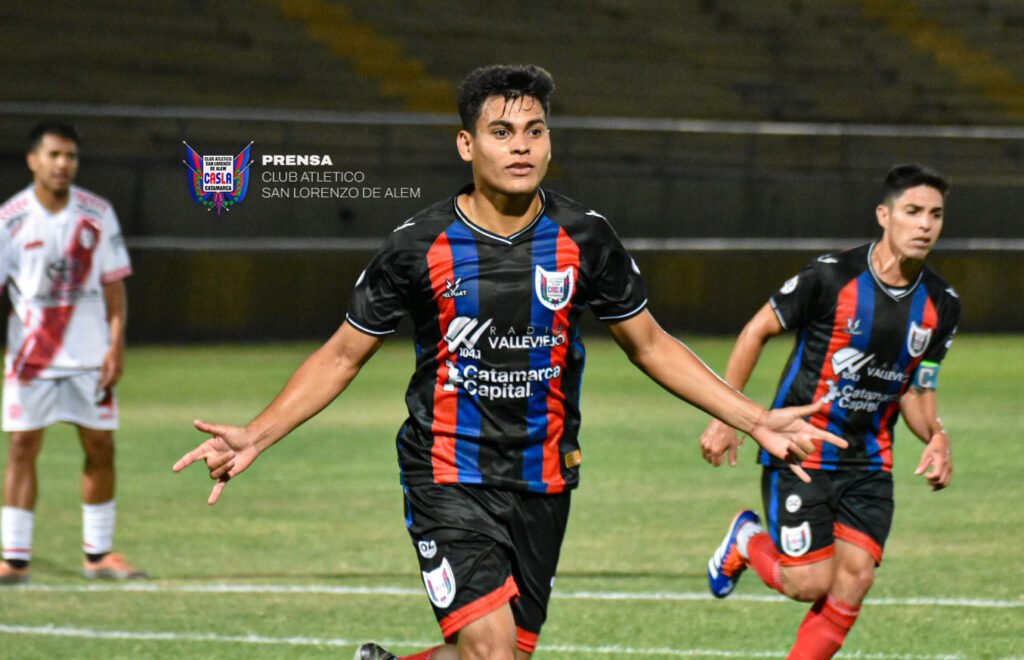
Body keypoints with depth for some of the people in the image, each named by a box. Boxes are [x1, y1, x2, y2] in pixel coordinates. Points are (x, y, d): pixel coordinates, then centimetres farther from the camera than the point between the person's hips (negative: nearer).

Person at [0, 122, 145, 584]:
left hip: (90, 355, 2)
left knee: (100, 448, 3)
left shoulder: (97, 214, 0)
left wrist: (116, 347, -5)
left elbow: (113, 284, 3)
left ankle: (99, 554, 15)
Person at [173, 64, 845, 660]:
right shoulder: (419, 245, -8)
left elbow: (650, 344, 10)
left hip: (542, 484, 4)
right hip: (449, 482, -4)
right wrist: (256, 436, -9)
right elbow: (343, 355, 2)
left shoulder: (584, 237, -2)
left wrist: (754, 418, 3)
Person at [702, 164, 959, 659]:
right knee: (810, 584, -9)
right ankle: (747, 541, 24)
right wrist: (726, 417, -7)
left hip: (868, 463, 5)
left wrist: (936, 436, -11)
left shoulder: (941, 305, 0)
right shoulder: (832, 276, -16)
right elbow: (757, 331, -4)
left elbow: (915, 392, 10)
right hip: (800, 453, -5)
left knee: (854, 579, -8)